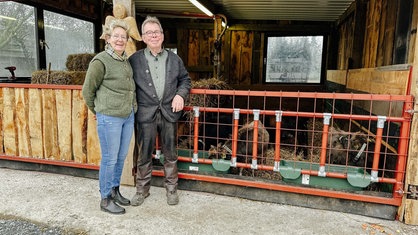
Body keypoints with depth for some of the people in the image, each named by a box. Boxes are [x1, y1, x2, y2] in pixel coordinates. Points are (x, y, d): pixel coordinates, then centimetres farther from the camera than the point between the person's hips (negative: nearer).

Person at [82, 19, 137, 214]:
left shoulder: (126, 61, 11)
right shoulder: (100, 61, -10)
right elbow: (87, 91, -4)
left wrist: (133, 109, 14)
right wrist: (99, 112, 6)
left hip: (128, 116, 7)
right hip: (109, 118, -7)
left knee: (121, 157, 16)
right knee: (110, 159, 3)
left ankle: (114, 190, 33)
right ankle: (105, 199, 19)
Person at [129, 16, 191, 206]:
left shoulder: (174, 59, 9)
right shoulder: (134, 60, 2)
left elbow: (185, 79, 16)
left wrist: (180, 94, -2)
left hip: (169, 112, 2)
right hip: (146, 113, -1)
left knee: (170, 154, 11)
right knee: (144, 154, 8)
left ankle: (171, 188, 27)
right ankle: (142, 189, 25)